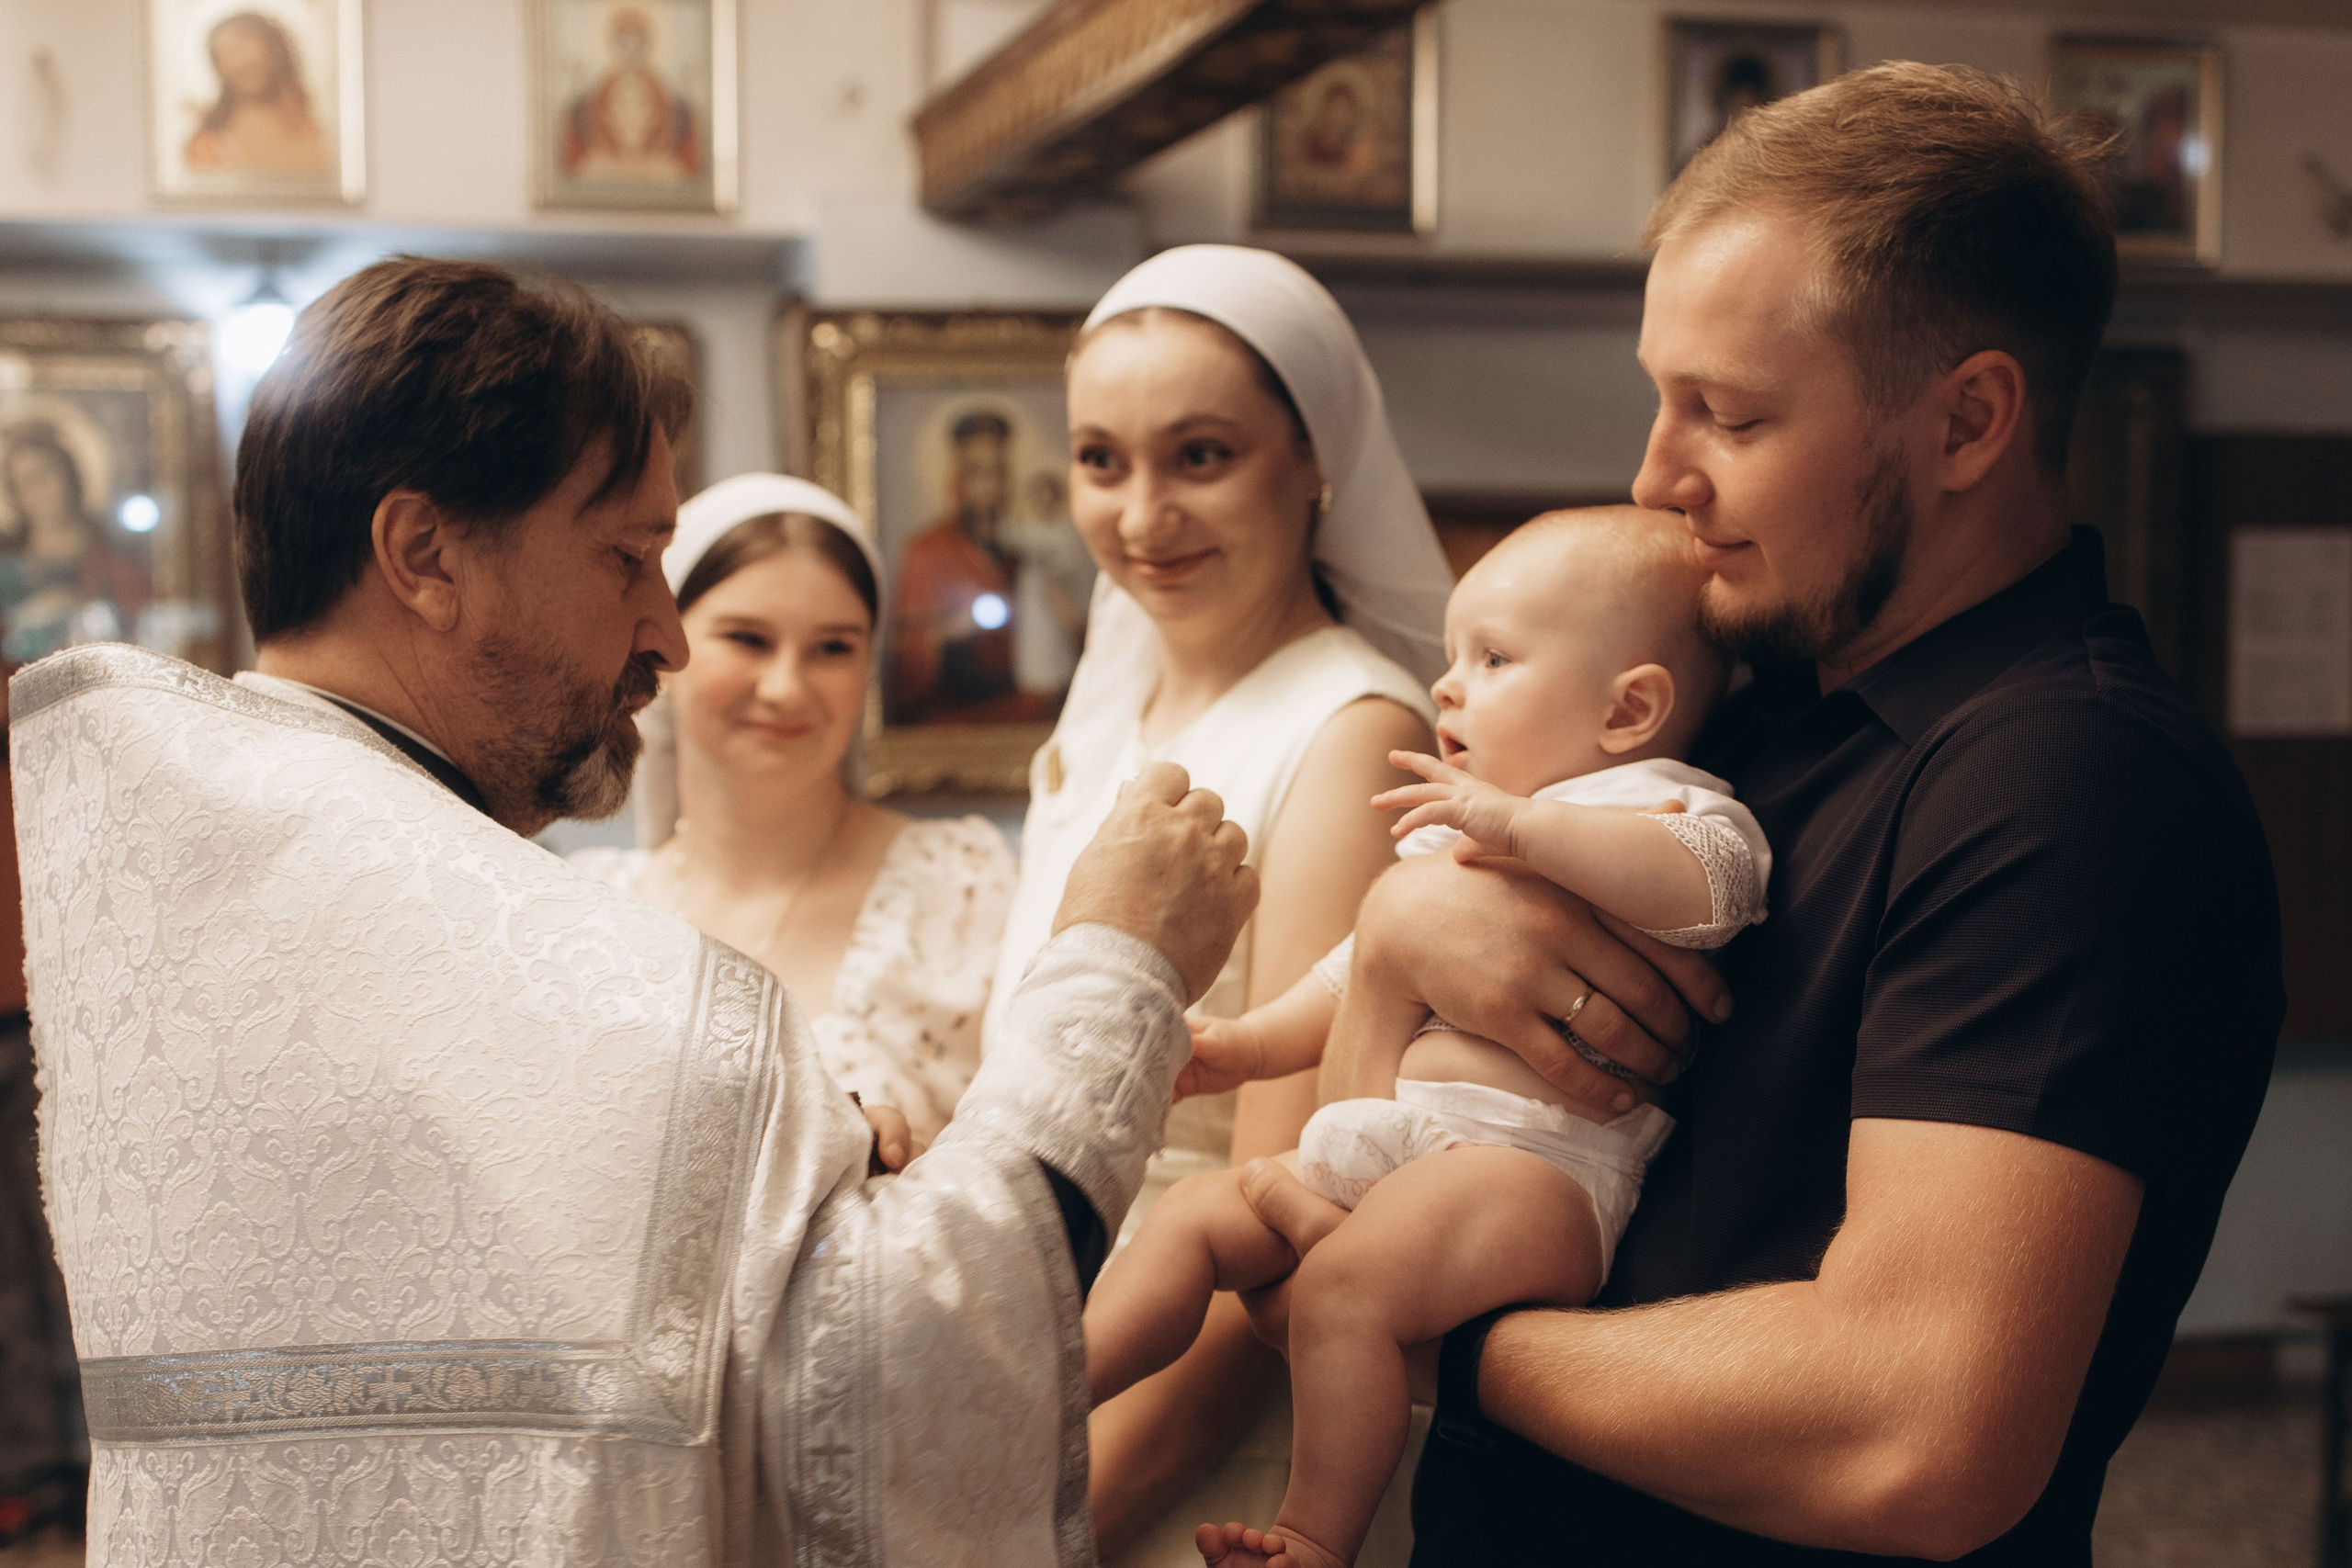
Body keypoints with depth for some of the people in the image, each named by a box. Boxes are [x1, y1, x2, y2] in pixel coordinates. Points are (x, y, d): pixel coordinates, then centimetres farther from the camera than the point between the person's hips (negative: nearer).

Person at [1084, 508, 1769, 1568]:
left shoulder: (1656, 804, -1)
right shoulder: (1447, 829, 28)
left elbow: (1706, 881, -26)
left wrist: (1519, 823, -28)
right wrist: (1254, 1043, 28)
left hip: (1530, 1156, -10)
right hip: (1374, 1148, 10)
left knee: (1344, 1285, -29)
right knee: (1197, 1215, 6)